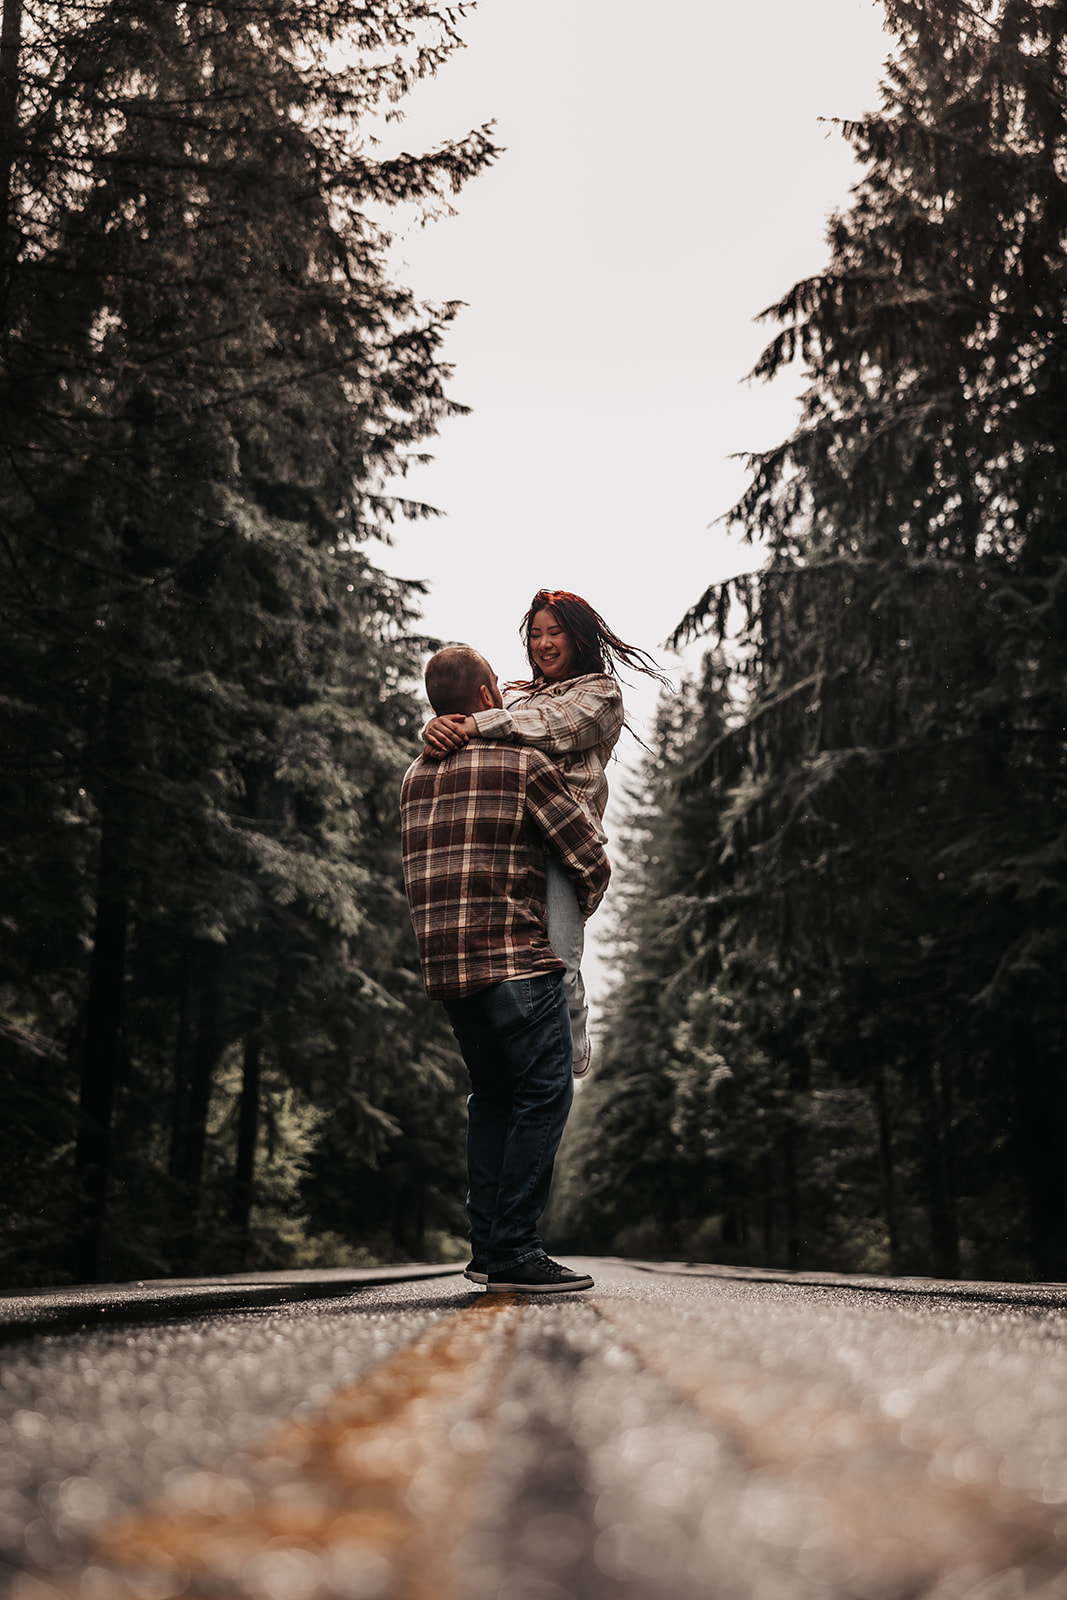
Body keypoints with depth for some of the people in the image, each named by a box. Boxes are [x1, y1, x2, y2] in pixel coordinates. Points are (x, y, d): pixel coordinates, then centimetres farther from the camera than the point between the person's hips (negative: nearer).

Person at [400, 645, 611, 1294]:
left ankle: (487, 1246, 15)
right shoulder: (524, 764, -4)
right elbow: (593, 861, -2)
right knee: (544, 1095, -3)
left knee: (493, 1096, 16)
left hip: (446, 966, 7)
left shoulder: (416, 775, 15)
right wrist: (575, 913, 16)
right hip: (516, 959, -7)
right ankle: (514, 1252, -6)